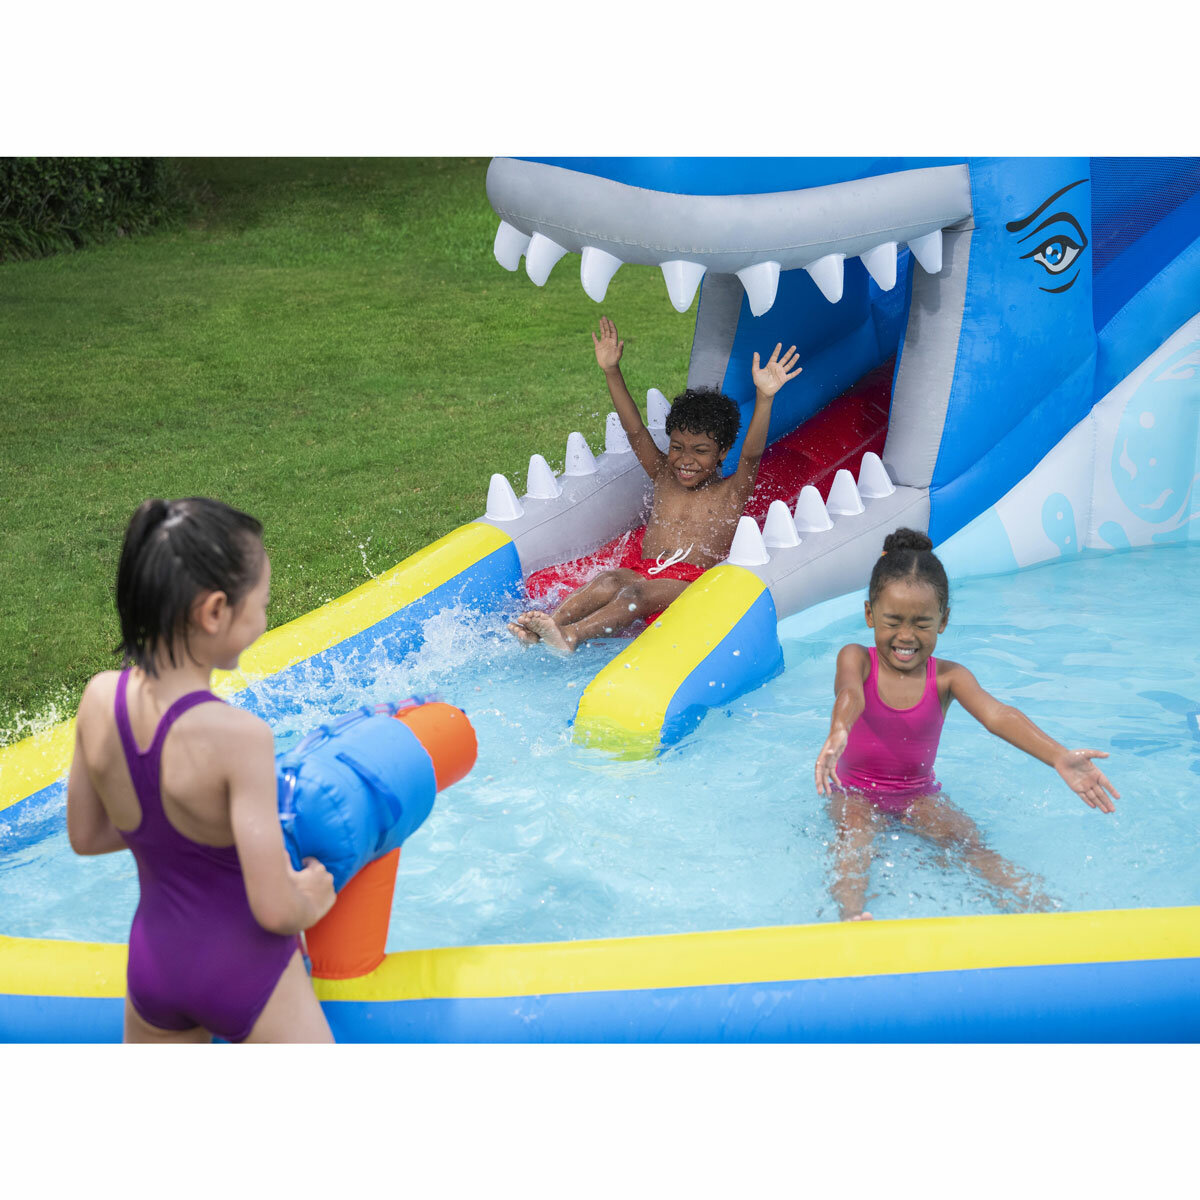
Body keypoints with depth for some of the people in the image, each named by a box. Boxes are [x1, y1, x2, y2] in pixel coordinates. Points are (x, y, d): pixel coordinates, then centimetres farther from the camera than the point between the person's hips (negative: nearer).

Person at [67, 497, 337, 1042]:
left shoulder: (99, 698, -12)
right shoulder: (237, 736, -30)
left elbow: (85, 836, 3)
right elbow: (274, 909, -25)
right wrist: (311, 901, -4)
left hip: (154, 958, 6)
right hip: (245, 972, -5)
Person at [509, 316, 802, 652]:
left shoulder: (730, 493, 8)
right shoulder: (664, 477, 20)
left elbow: (752, 453, -10)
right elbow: (635, 430, 13)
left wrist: (764, 398, -25)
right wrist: (612, 372, 4)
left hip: (689, 584, -4)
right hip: (639, 569, 4)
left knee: (640, 592, -34)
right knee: (611, 580, -29)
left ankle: (571, 635, -55)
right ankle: (550, 621, -49)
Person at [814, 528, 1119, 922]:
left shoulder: (947, 676, -8)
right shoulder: (856, 659, -11)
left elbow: (996, 715, -25)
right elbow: (850, 694, -36)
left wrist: (1058, 757, -44)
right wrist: (837, 734, -62)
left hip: (919, 793, 2)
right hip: (856, 792, -2)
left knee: (967, 839, -23)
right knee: (855, 834, -32)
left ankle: (1036, 904, -35)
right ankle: (851, 915, -55)